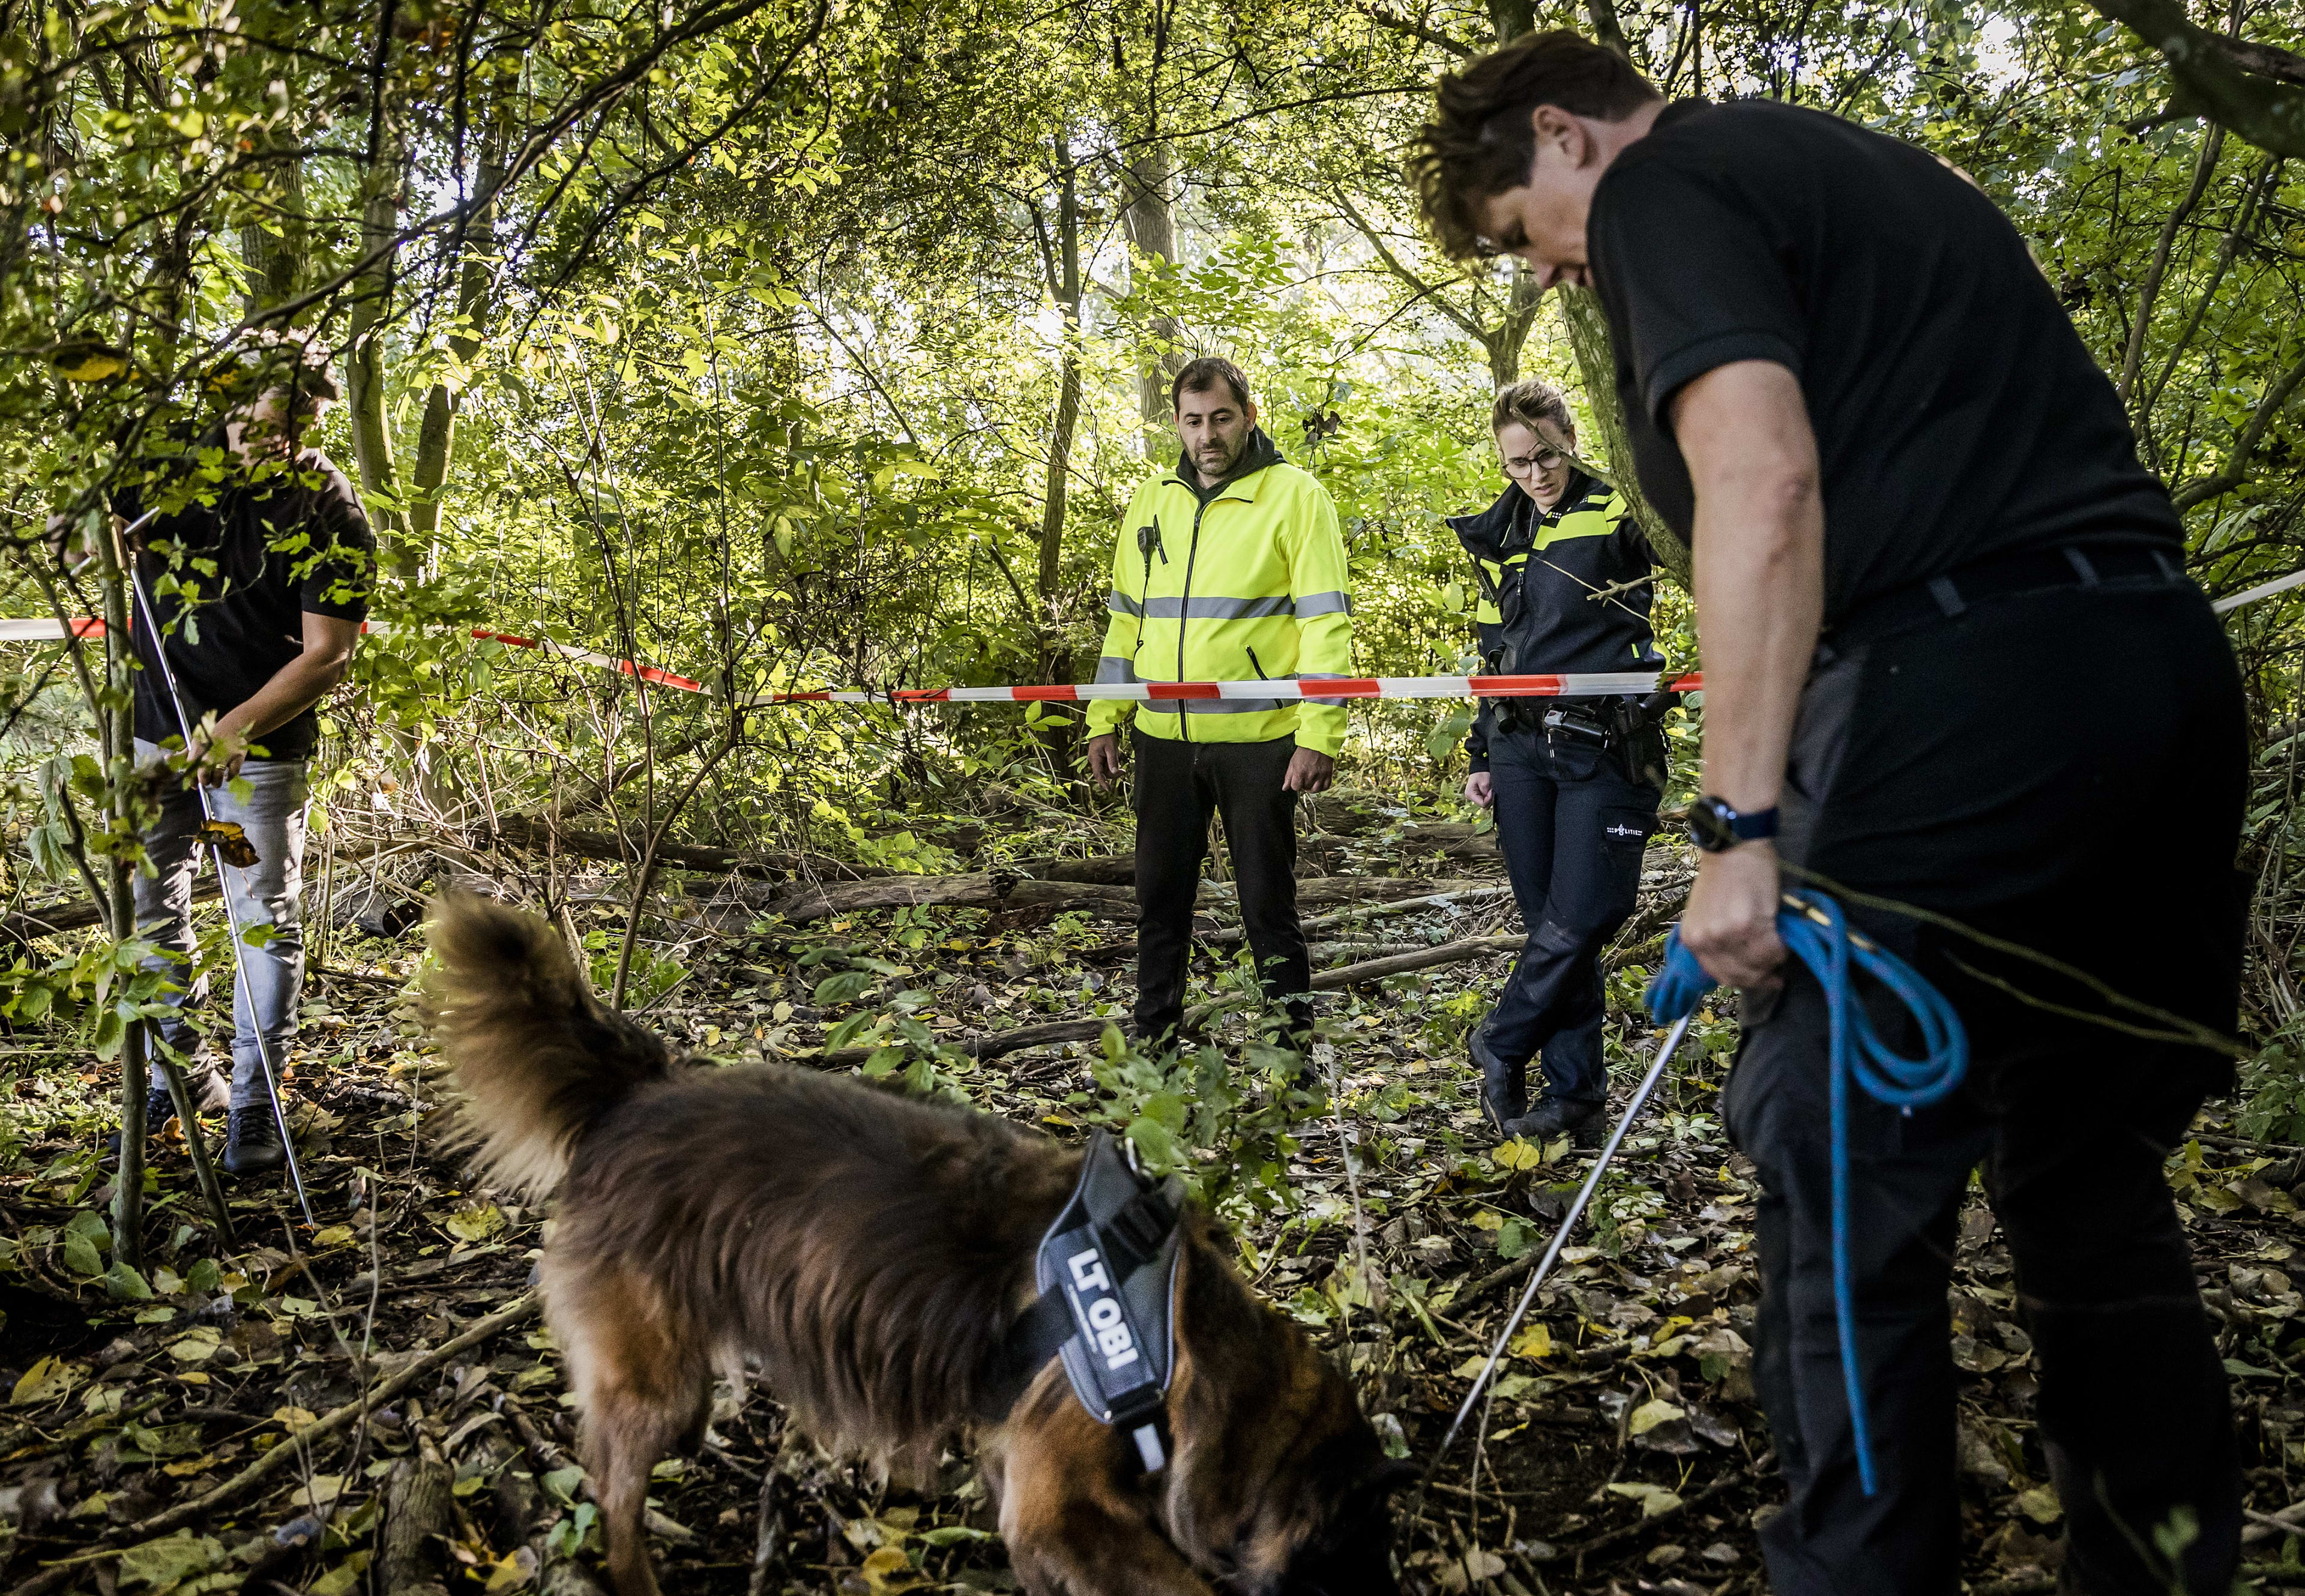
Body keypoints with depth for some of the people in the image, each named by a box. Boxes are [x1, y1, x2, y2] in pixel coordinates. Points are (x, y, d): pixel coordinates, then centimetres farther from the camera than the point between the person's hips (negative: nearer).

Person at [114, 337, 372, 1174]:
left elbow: (327, 655, -15)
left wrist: (238, 726, -27)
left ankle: (253, 1103, 12)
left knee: (266, 920, 0)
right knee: (153, 907, 12)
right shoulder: (177, 462, -3)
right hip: (157, 729, 4)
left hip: (261, 747, -4)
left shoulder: (333, 515, -13)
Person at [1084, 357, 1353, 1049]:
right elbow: (1126, 618, 17)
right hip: (1163, 739, 5)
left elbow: (1325, 622, -9)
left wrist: (1319, 734, -16)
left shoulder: (1295, 496, -4)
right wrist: (1105, 720, 11)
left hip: (1257, 739, -5)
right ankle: (1154, 1040, 27)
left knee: (1268, 902, 4)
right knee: (1160, 899, 13)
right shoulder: (1152, 503, 12)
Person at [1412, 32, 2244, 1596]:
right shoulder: (1880, 168, 28)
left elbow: (1763, 478, -15)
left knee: (1852, 1188, 0)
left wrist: (1741, 823, -18)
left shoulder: (1660, 185, 1)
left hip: (1962, 689, -9)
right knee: (2094, 1164, 18)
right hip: (2166, 648, 9)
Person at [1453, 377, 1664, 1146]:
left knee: (1579, 923, -8)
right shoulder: (1500, 538, 15)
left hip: (1604, 751, -5)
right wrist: (1482, 753, 17)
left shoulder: (1614, 518, -3)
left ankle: (1501, 1046, 15)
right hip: (1524, 750, 5)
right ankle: (1574, 1096, 14)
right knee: (1552, 923, 5)